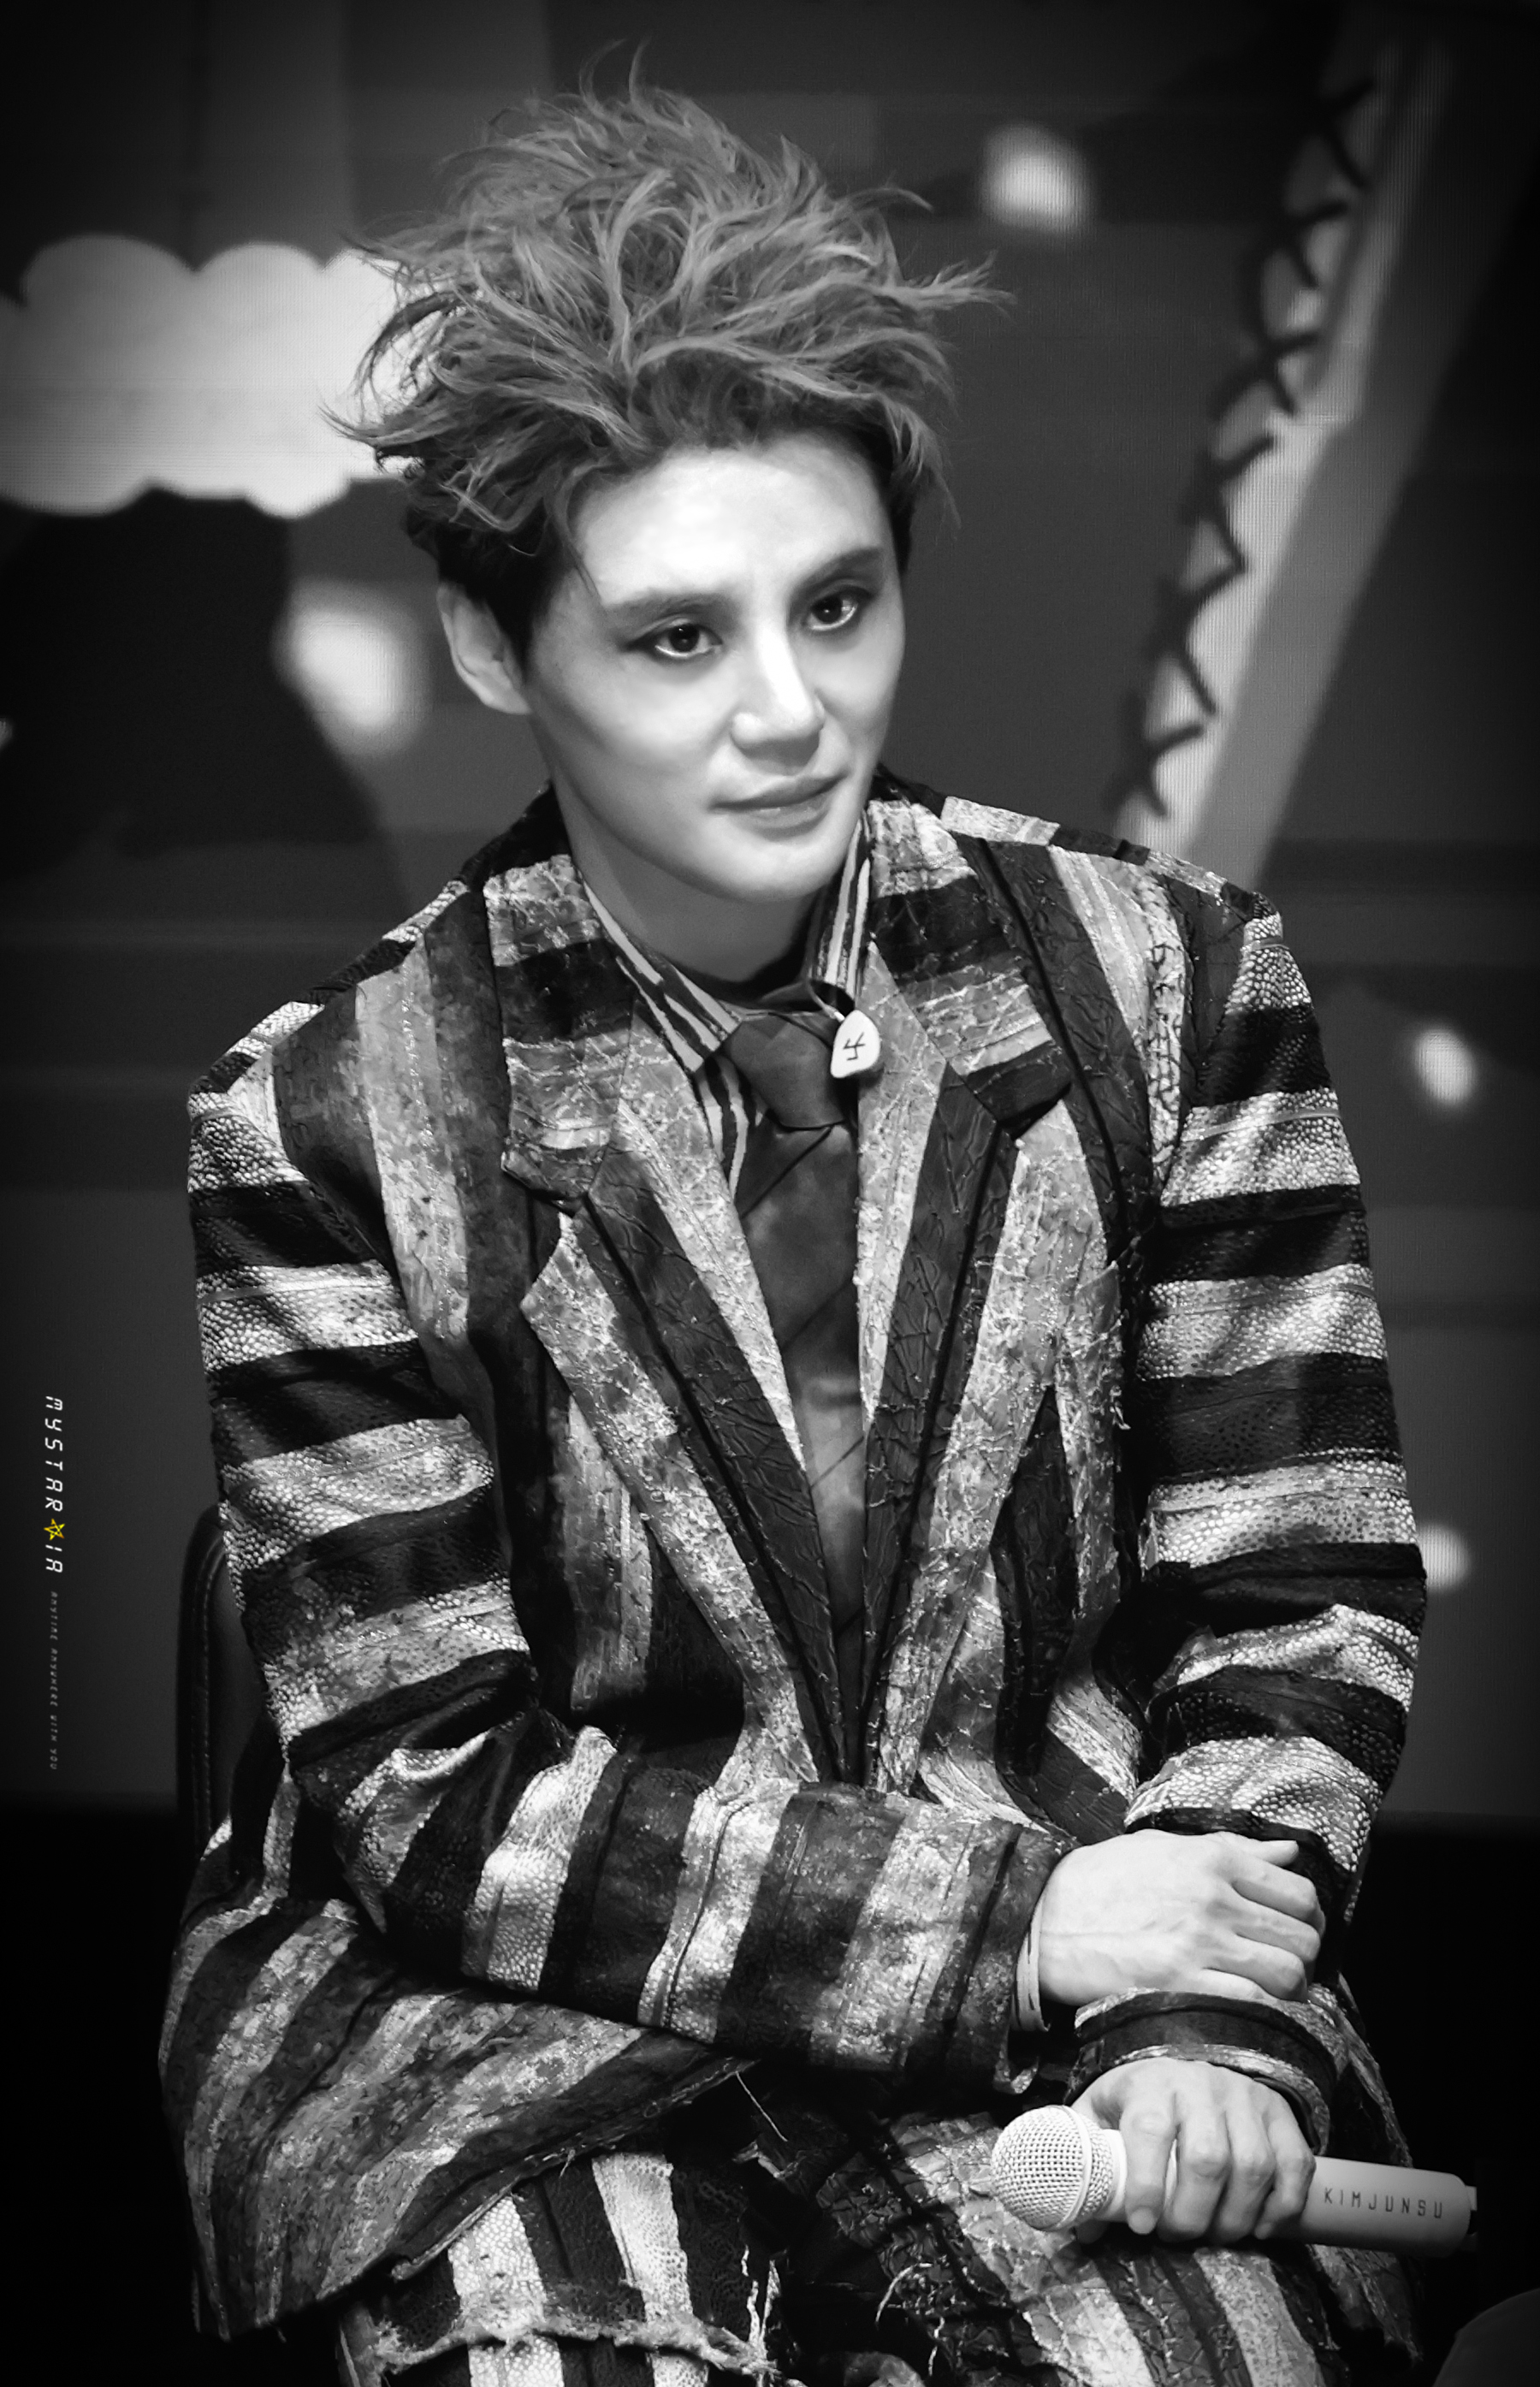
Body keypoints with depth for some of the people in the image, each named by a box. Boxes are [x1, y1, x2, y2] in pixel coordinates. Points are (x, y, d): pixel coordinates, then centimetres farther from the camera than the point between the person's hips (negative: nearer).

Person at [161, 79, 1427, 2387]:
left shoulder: (1173, 981, 0)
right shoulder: (330, 1125, -6)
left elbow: (1297, 1590, 3)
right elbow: (429, 1784, -7)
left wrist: (1204, 2016, -15)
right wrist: (1007, 1916, -15)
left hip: (1072, 1970, 2)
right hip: (490, 2019, -2)